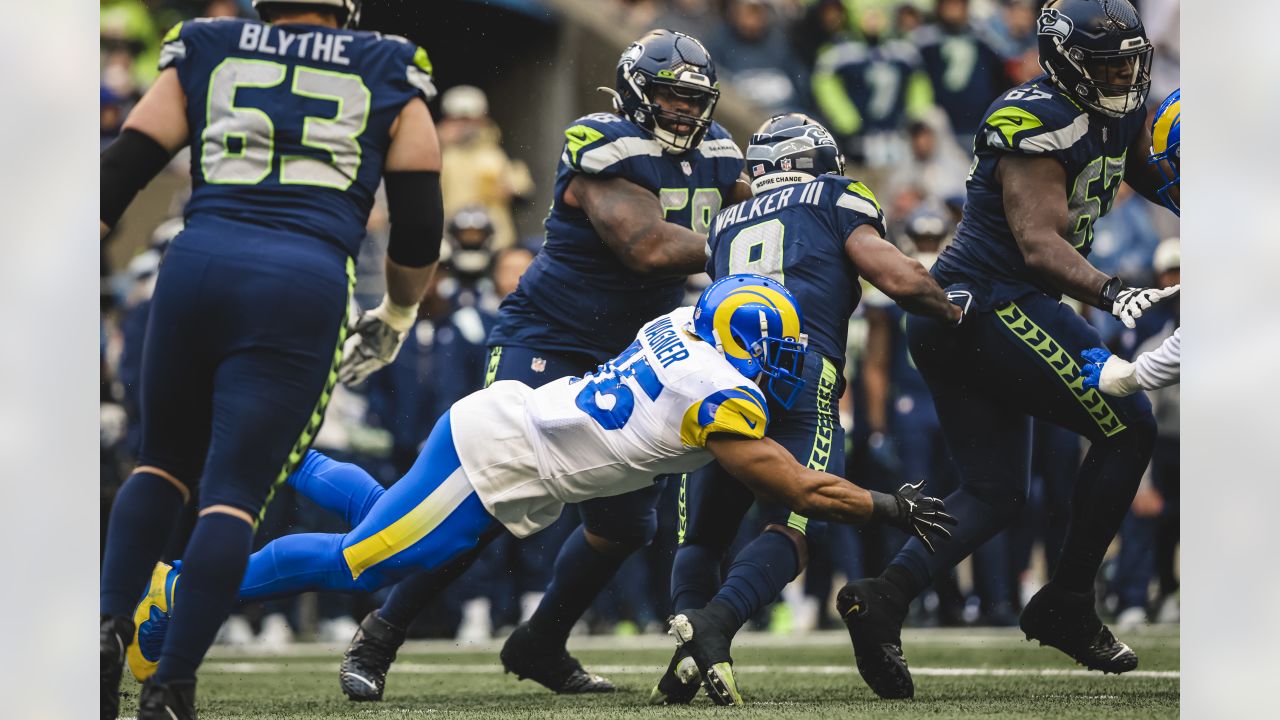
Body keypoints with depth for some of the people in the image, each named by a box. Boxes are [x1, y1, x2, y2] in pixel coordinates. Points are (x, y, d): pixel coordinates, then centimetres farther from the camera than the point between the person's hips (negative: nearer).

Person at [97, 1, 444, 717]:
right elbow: (420, 229, 15)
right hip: (304, 287, -2)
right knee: (236, 491, 0)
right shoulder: (389, 79, 15)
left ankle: (112, 625, 2)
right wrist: (395, 319, 31)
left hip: (197, 263, 2)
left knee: (165, 463, 21)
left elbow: (118, 177, 11)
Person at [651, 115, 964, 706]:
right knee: (793, 525, -6)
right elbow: (898, 278, 9)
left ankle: (689, 652, -13)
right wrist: (958, 314, 23)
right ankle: (715, 622, -31)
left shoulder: (726, 224, 32)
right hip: (799, 369, -4)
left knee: (702, 534, 12)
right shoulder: (836, 198, 18)